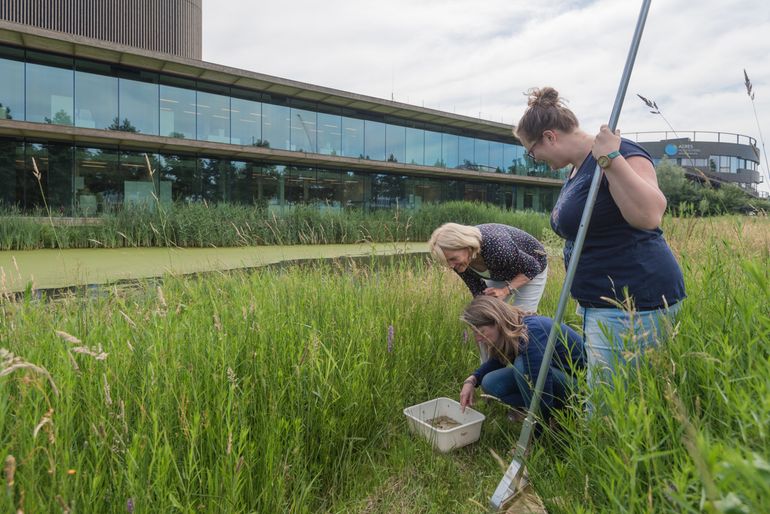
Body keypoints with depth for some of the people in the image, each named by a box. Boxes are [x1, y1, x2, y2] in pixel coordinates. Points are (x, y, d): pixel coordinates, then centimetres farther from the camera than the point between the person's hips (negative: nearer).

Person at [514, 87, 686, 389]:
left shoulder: (619, 155, -14)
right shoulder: (578, 168, 15)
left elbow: (649, 215, -31)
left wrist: (611, 158, -28)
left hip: (633, 306, -10)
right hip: (600, 305, 10)